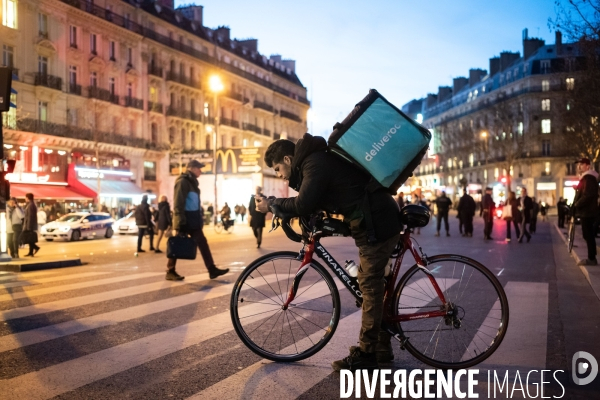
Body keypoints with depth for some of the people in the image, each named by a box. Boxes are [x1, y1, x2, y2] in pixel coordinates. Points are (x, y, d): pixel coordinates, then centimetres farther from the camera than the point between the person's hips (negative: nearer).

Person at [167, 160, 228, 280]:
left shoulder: (192, 182, 17)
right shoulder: (183, 181, -12)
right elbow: (178, 203, -18)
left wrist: (199, 219, 17)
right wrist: (179, 223, -22)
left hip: (193, 221, 9)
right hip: (185, 221, -9)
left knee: (202, 243, 5)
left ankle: (212, 270, 5)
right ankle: (170, 272, 9)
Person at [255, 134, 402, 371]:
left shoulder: (315, 164, -15)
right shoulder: (316, 160, 16)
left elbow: (303, 204, -25)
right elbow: (312, 202, 18)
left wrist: (272, 204, -12)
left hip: (377, 224, -11)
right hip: (378, 221, 11)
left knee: (370, 287, -5)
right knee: (372, 285, 15)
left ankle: (365, 354, 3)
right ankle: (381, 348, 24)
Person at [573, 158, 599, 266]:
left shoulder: (589, 178, -15)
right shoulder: (586, 177, 20)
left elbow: (588, 195, -26)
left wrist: (577, 204, -17)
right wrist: (576, 205, 13)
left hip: (587, 211, -11)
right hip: (586, 211, 11)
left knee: (588, 235, -8)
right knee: (588, 235, 12)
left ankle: (591, 259, -5)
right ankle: (591, 258, 16)